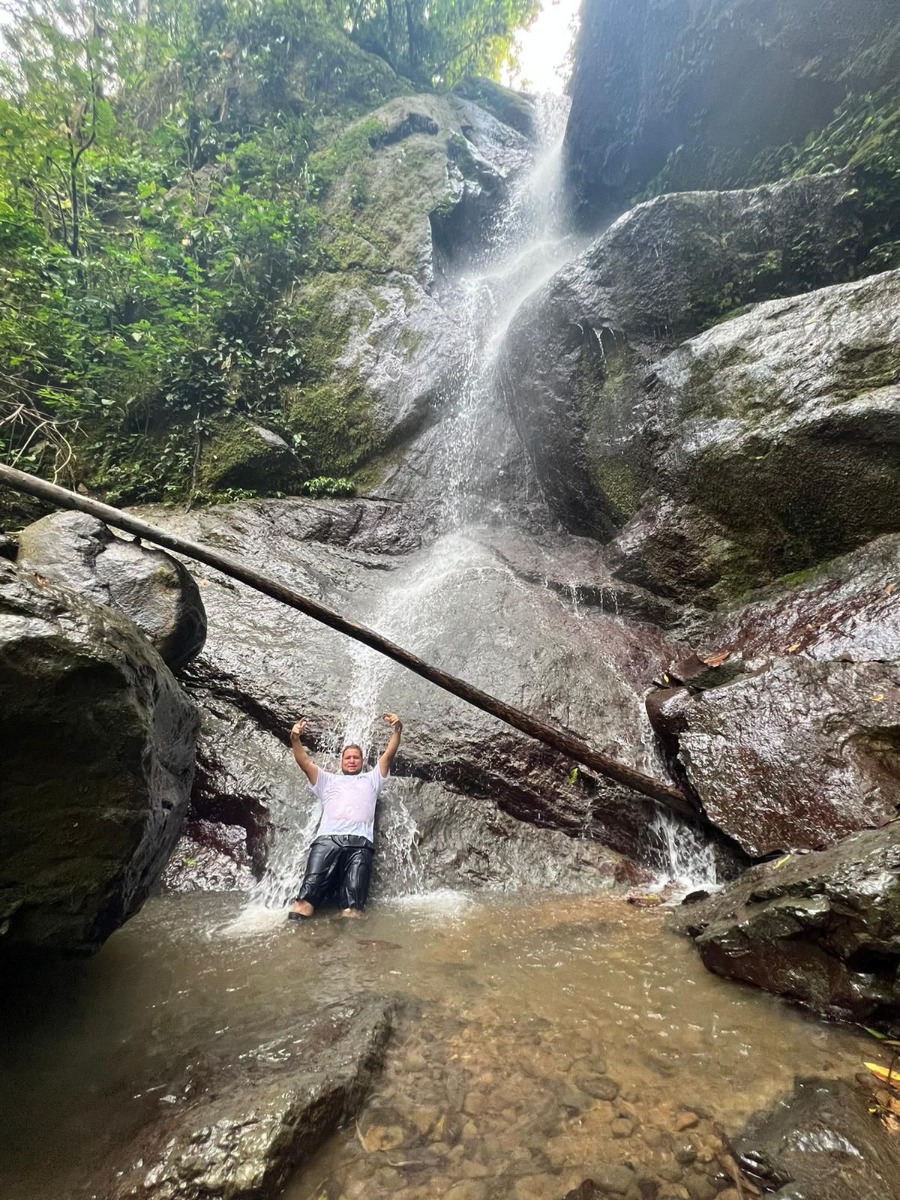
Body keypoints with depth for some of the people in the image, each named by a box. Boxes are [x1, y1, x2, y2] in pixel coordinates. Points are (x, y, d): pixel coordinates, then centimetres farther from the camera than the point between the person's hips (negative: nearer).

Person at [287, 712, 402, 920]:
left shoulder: (371, 779, 34)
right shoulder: (328, 780, 34)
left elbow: (388, 754, 21)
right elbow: (305, 763, 18)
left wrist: (397, 730, 3)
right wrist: (295, 739, -1)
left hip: (360, 842, 0)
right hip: (327, 839, 0)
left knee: (353, 906, -20)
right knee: (306, 897, -21)